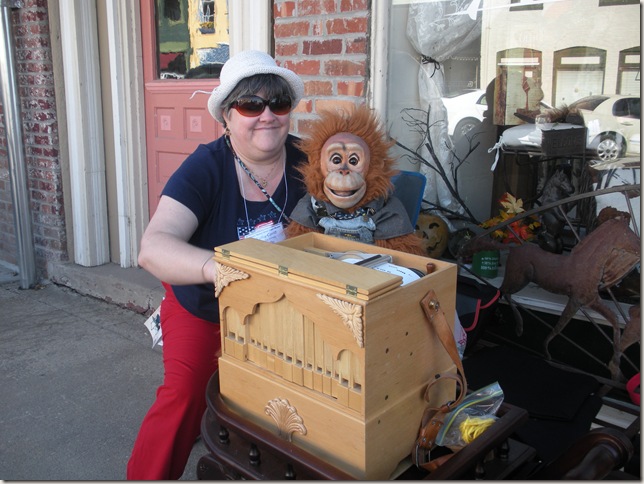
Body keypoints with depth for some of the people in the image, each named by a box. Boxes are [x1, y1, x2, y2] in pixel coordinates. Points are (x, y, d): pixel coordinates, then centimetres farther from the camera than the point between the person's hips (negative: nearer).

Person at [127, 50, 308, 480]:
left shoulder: (304, 162, -12)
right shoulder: (207, 167, -20)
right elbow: (152, 248, -33)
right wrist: (217, 267, -53)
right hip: (203, 309, -2)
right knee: (184, 394, -16)